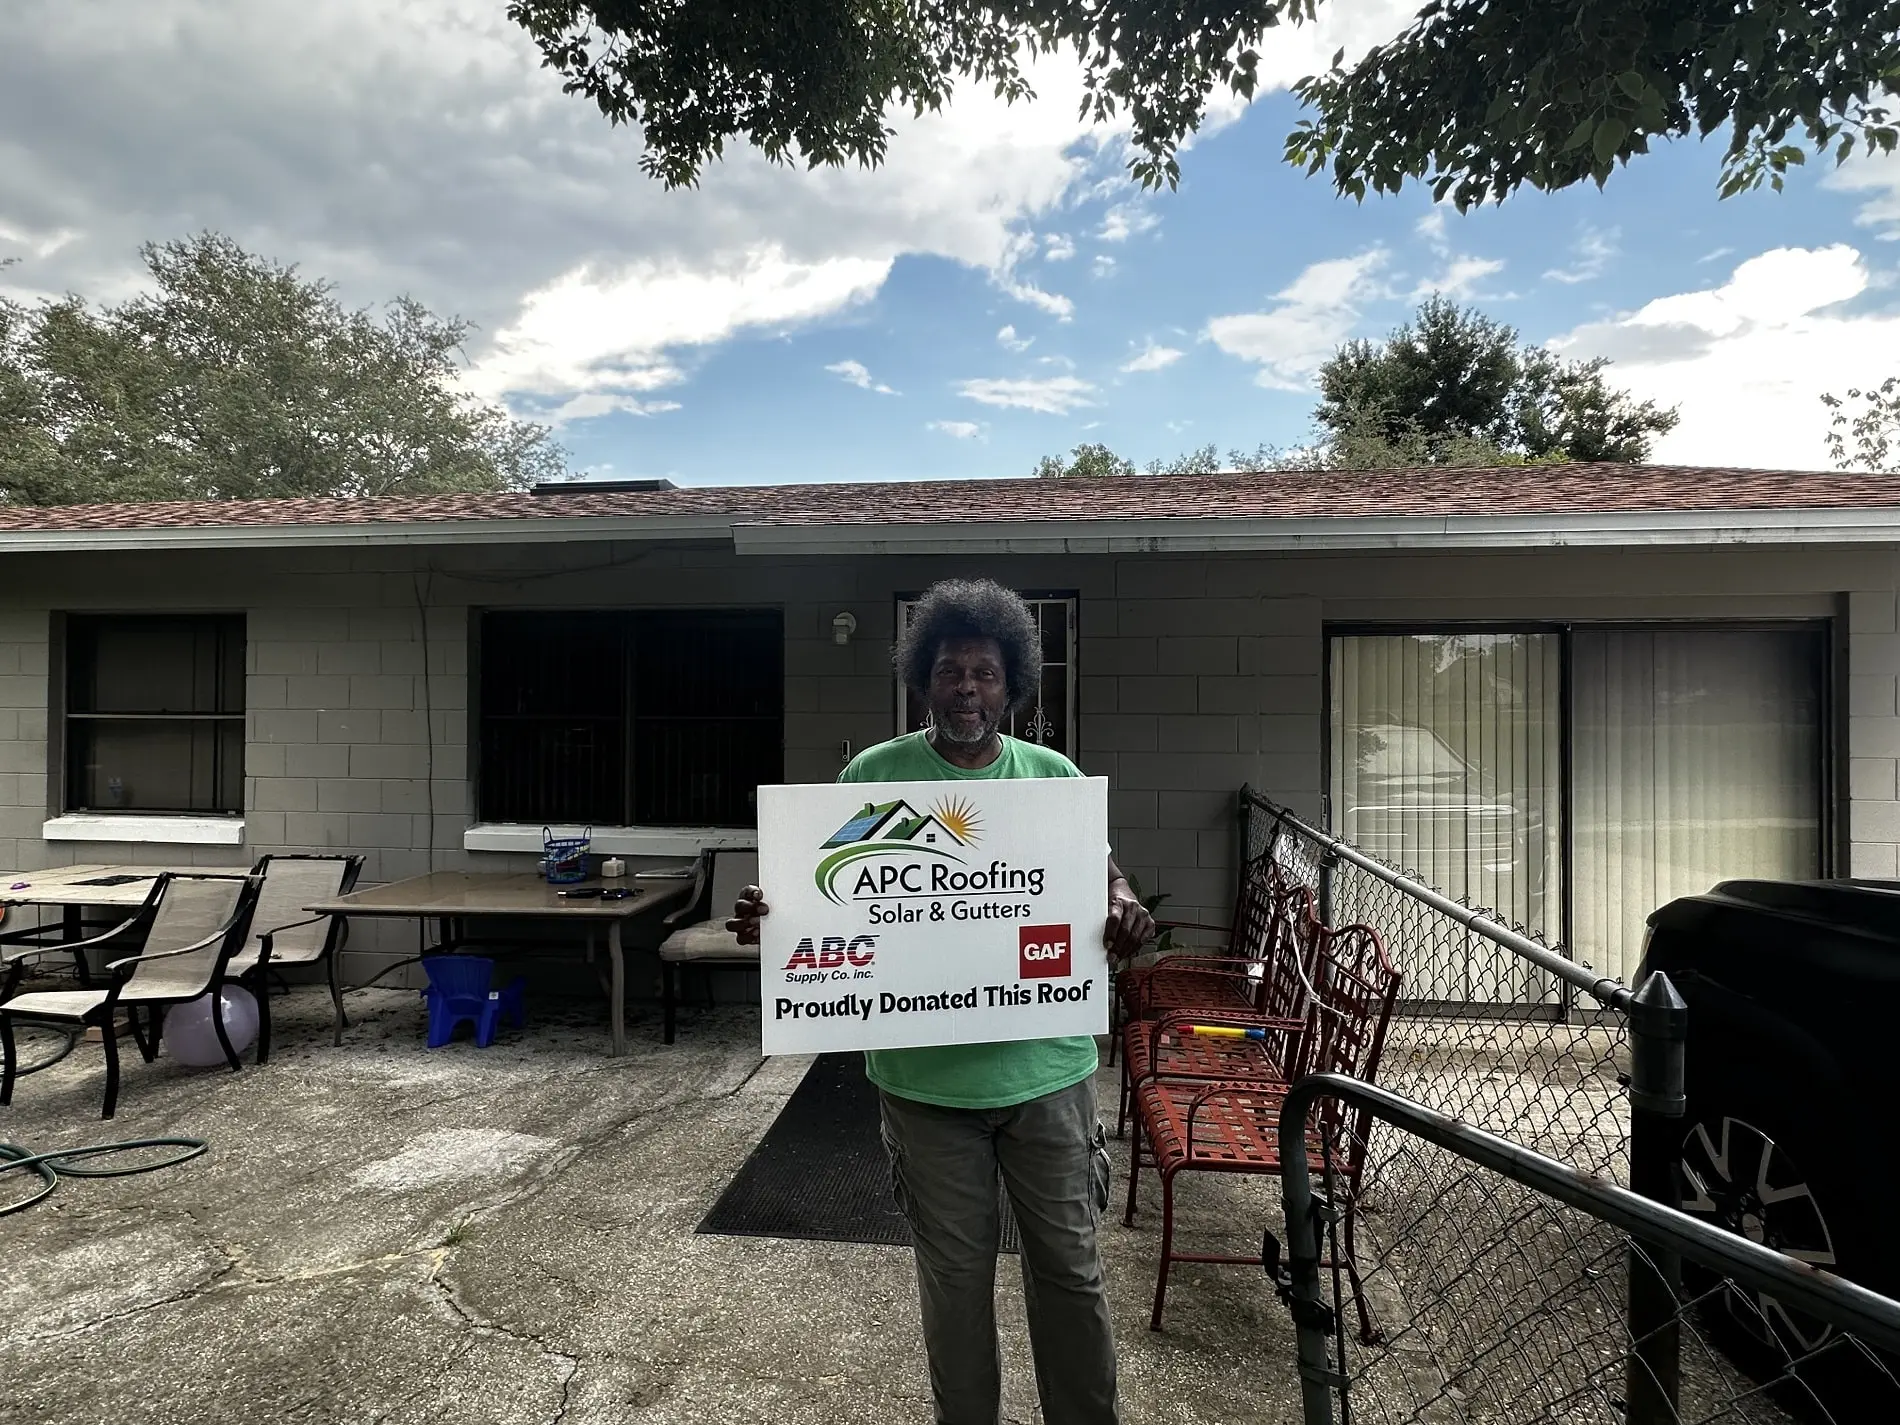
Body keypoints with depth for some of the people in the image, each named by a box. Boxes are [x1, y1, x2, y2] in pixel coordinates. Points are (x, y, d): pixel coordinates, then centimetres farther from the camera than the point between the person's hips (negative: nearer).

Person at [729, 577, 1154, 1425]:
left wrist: (1125, 911, -19)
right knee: (954, 1270, 18)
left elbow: (1100, 874, 3)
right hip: (925, 1073, -1)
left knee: (1069, 1265, 17)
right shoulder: (874, 774, -4)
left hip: (1046, 1066, 1)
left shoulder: (1054, 774, 1)